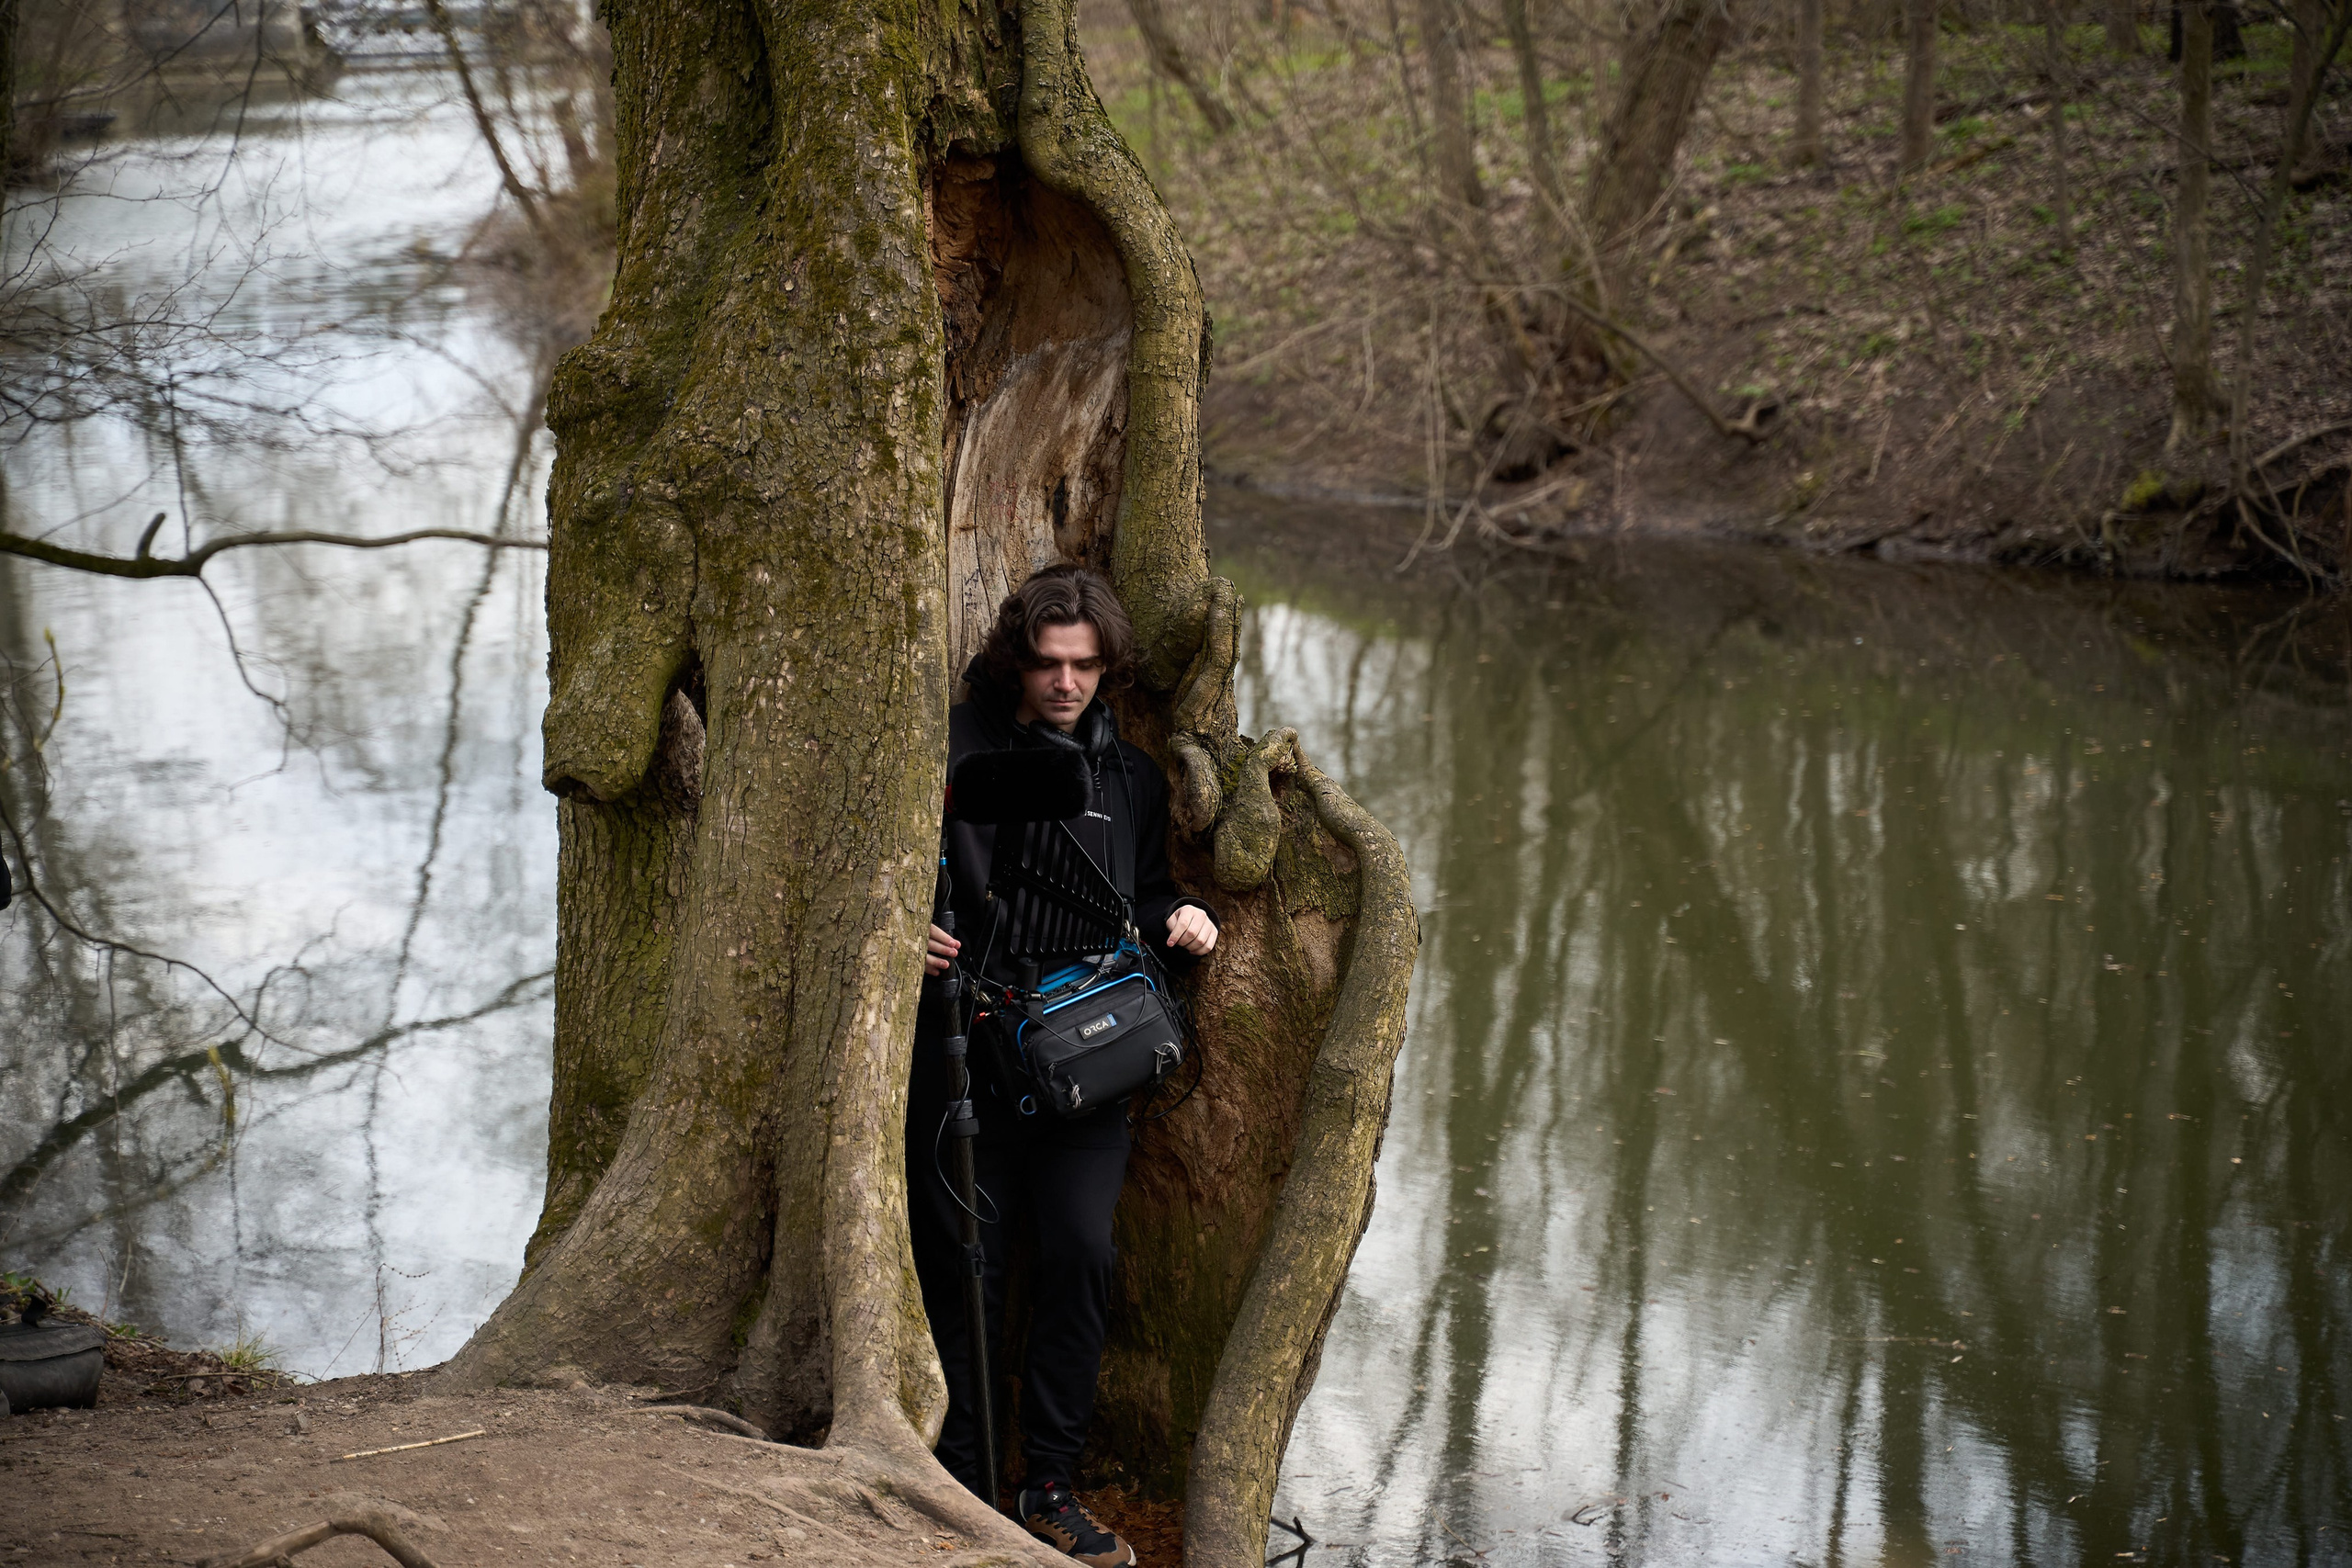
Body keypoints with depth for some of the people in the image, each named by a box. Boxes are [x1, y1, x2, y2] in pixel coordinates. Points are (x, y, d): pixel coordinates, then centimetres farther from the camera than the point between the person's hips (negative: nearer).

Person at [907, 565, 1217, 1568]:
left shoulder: (1132, 779, 17)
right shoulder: (954, 750, 5)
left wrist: (1176, 919, 5)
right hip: (965, 1035, -2)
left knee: (1080, 1249, -12)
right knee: (966, 1259, -2)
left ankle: (1050, 1488, 1)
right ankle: (964, 1485, 11)